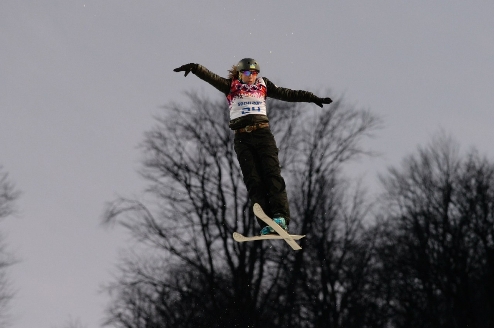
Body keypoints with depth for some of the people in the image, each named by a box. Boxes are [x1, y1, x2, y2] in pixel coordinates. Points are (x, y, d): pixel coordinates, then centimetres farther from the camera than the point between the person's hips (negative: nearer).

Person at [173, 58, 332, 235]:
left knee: (272, 174, -16)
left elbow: (287, 94, 18)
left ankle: (280, 217, -26)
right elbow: (211, 77, -2)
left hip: (263, 134, 1)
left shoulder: (263, 86, 17)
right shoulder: (231, 87, 12)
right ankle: (266, 224, -18)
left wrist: (313, 98, 16)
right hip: (242, 137, 0)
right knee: (253, 179, -10)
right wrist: (194, 68, -18)